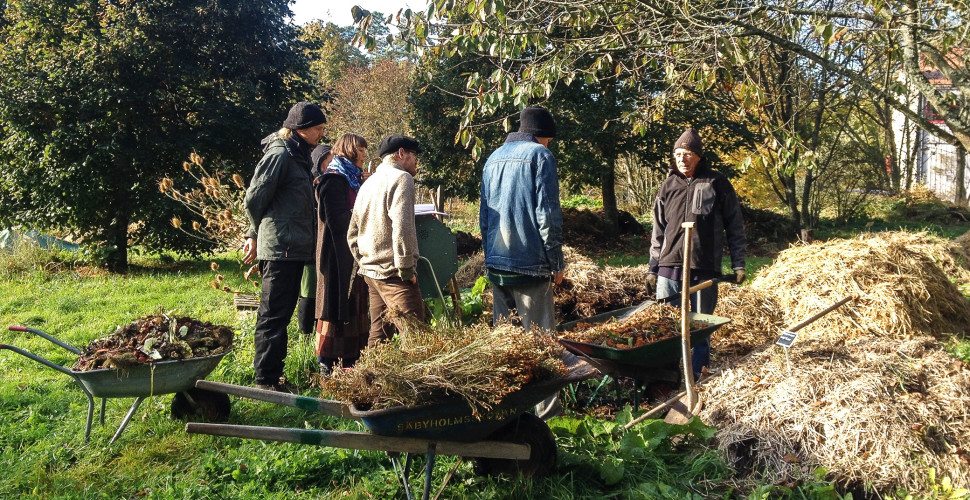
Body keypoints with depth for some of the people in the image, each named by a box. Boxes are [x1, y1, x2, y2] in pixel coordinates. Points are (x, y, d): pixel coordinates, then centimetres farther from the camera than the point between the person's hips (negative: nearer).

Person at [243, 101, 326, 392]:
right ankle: (266, 380, 2)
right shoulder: (280, 155, -13)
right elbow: (254, 199, -14)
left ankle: (274, 375, 23)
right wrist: (259, 234, 1)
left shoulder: (298, 157, 18)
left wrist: (255, 235, 18)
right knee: (273, 316, -4)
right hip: (280, 248, -10)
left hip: (294, 249, 10)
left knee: (281, 314, 14)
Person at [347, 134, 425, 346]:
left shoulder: (368, 183, 19)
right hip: (393, 272, -9)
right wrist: (407, 268, -15)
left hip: (370, 271, 9)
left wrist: (363, 263, 20)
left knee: (378, 333, 13)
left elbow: (352, 233, 20)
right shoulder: (401, 178, -8)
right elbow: (401, 227, -20)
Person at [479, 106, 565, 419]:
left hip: (496, 263, 7)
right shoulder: (539, 155, -6)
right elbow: (547, 214, -12)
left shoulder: (493, 158, 16)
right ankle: (544, 405, 3)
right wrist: (557, 263, -5)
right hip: (530, 263, -6)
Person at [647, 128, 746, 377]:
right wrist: (653, 267, 10)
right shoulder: (669, 185, 9)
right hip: (669, 266, 3)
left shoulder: (717, 183, 0)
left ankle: (695, 374, 14)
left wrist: (738, 264, -1)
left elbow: (735, 226, 3)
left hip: (704, 268, -3)